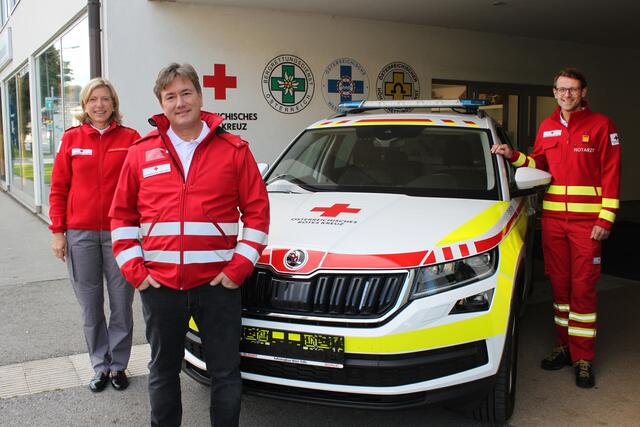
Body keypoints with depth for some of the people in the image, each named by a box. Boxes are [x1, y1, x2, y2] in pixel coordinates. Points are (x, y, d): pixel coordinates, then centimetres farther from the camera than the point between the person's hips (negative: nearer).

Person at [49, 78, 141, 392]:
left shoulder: (130, 139, 0)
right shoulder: (71, 139, 5)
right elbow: (58, 189, 6)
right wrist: (58, 231, 0)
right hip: (80, 235, 1)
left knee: (121, 305, 6)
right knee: (91, 307, 10)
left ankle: (118, 365, 23)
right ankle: (100, 366, 25)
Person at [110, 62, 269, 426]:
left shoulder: (234, 150, 0)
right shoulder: (141, 153, 5)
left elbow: (257, 211, 0)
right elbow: (122, 215, 9)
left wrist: (239, 266, -8)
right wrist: (133, 268, -1)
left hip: (217, 284, -2)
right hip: (158, 285, 2)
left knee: (226, 373, 9)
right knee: (163, 371, 18)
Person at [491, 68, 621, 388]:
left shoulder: (601, 126, -2)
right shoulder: (547, 127, 13)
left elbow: (611, 174, -5)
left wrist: (605, 218, -11)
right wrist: (513, 156, 2)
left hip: (586, 221, -4)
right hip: (552, 218, 5)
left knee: (583, 288, -2)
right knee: (559, 285, 11)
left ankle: (583, 357, 5)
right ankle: (564, 346, 23)